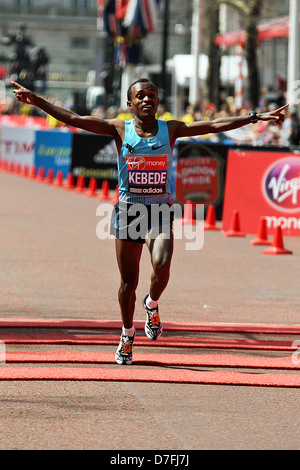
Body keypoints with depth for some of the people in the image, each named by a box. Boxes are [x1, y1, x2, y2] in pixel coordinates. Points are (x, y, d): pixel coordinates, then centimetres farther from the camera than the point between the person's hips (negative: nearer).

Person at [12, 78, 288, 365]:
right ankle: (127, 335, 27)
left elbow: (214, 125, 1)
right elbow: (73, 119, -4)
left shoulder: (170, 130, 4)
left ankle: (152, 305, 10)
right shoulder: (120, 130, 0)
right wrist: (37, 101, -12)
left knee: (161, 265, -24)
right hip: (128, 210, 0)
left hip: (160, 212, 0)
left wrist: (257, 117, -4)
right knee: (128, 280, 4)